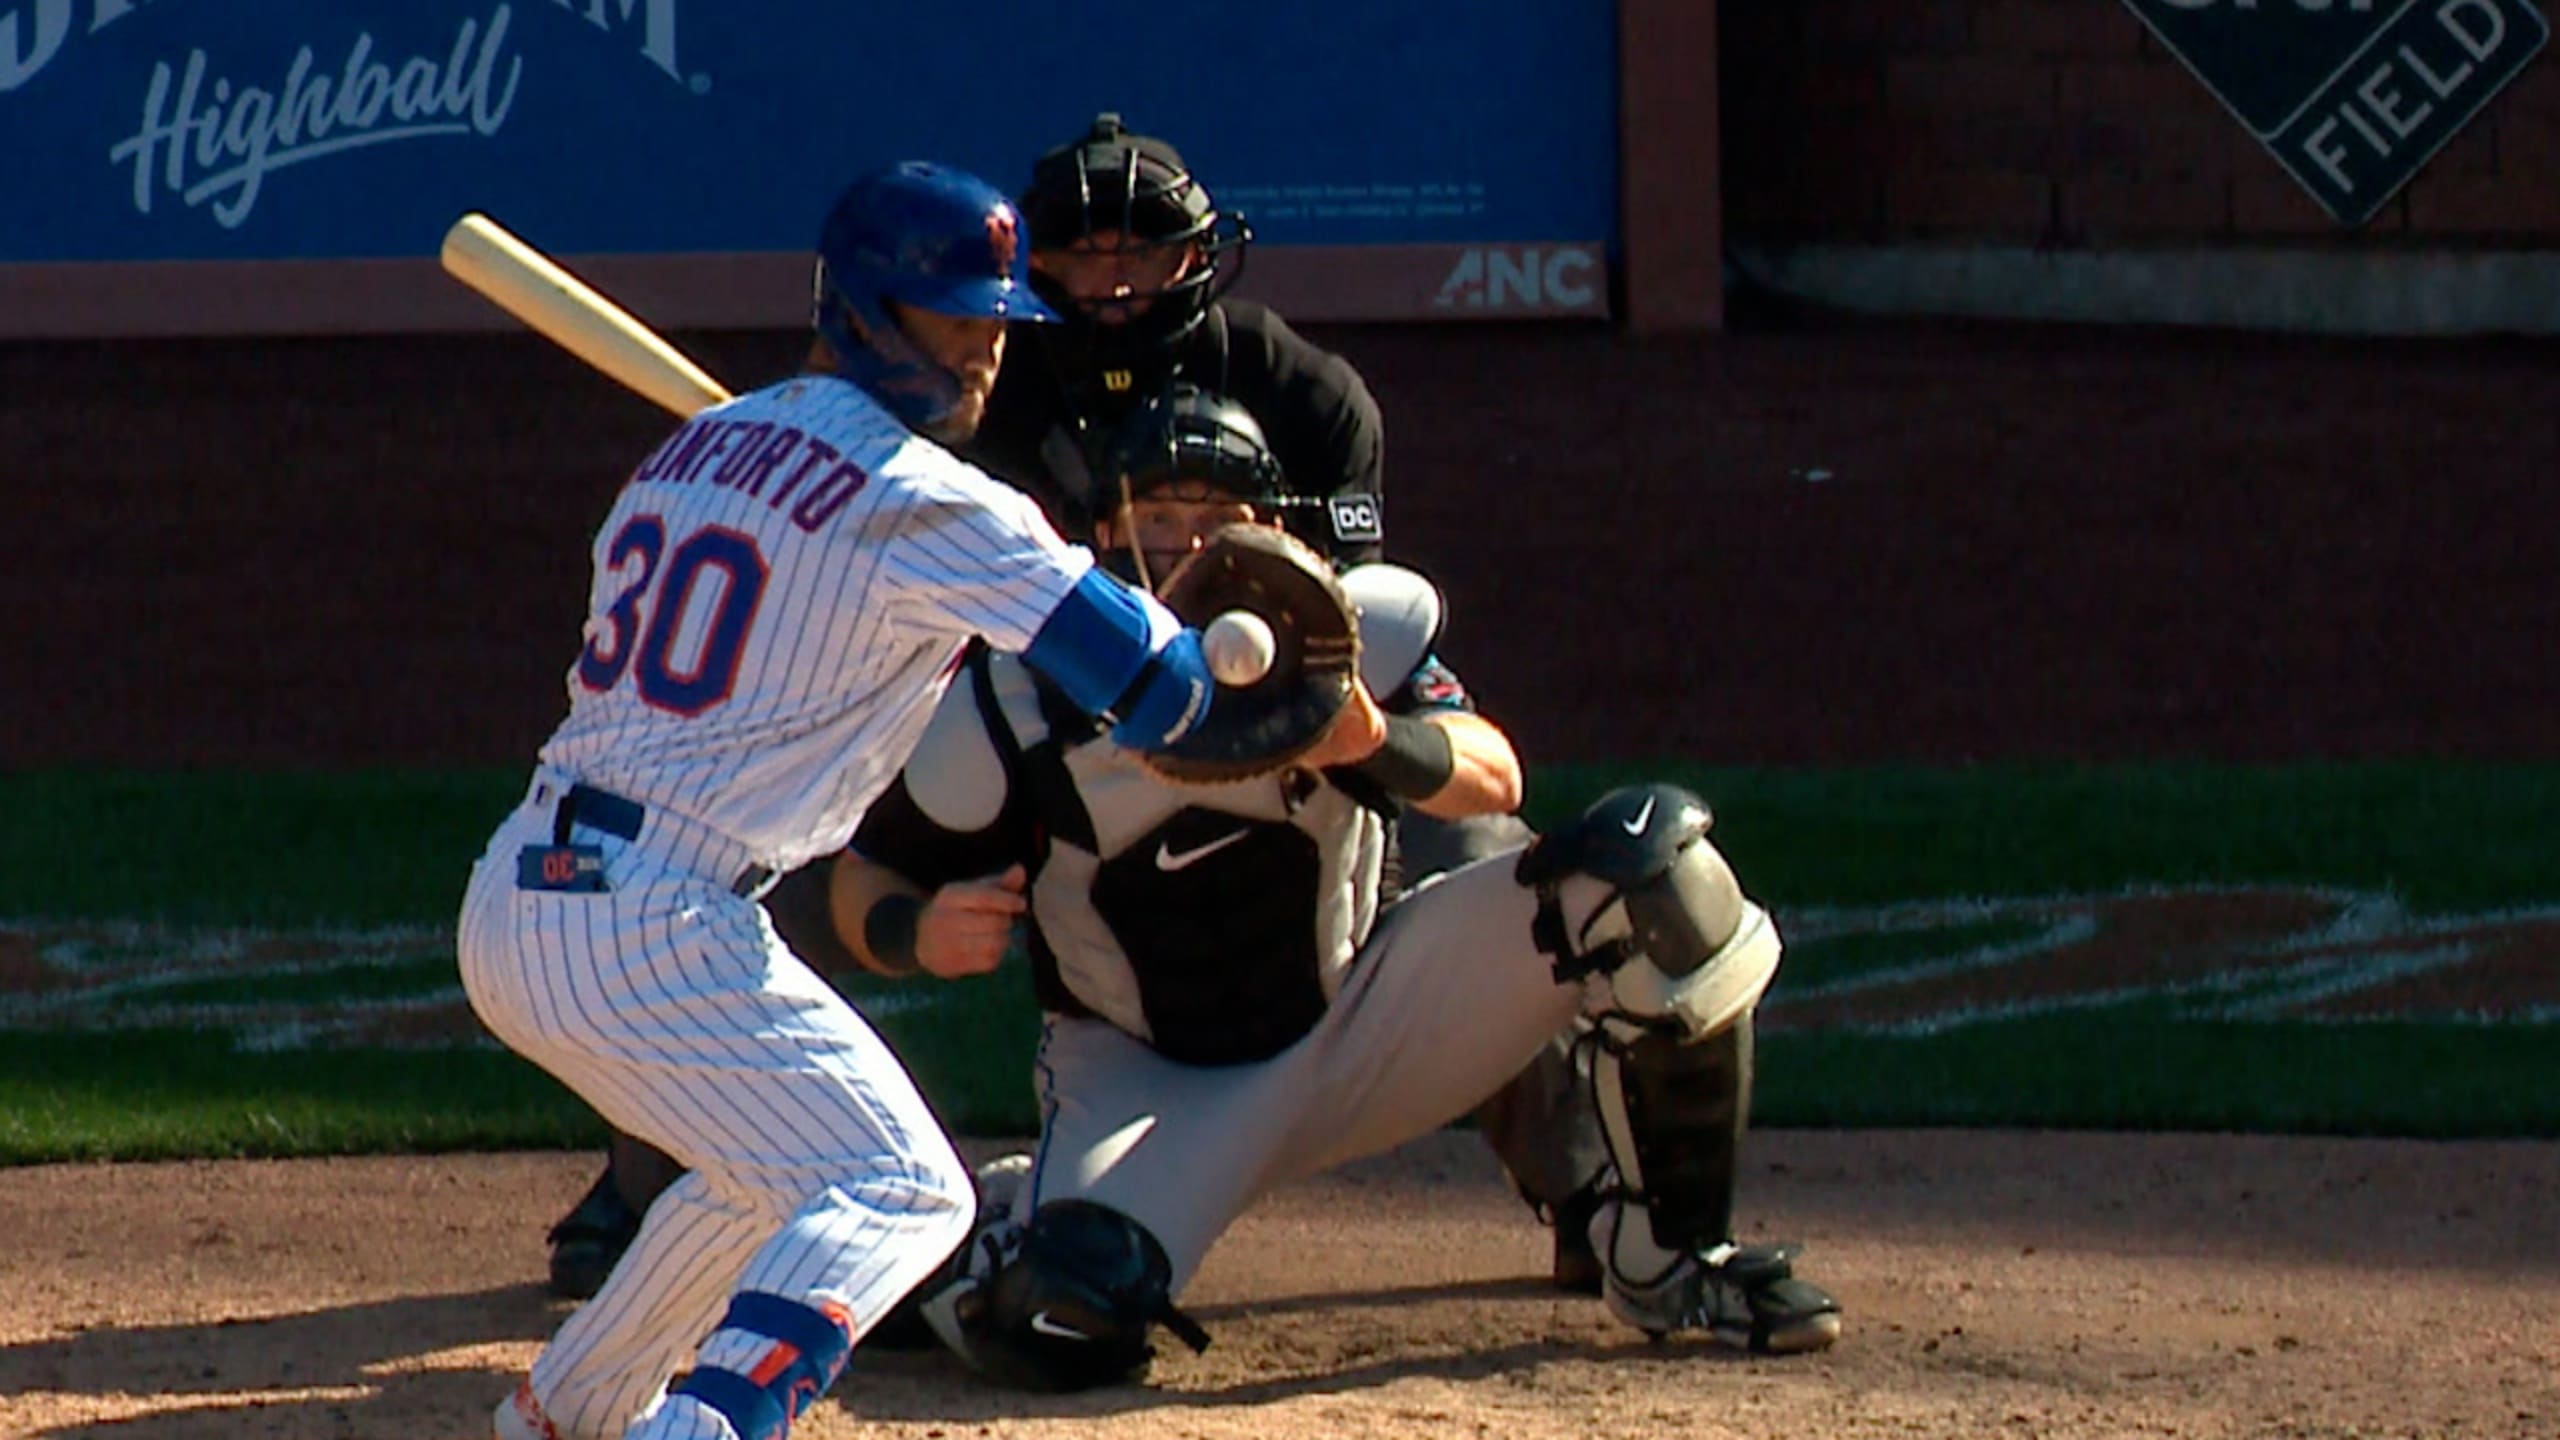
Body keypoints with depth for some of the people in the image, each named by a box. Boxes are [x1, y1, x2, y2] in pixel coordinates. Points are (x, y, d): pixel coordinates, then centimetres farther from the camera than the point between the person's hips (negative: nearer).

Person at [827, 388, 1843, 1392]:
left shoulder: (1345, 630, -13)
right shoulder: (1008, 709, -16)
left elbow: (1493, 779, -21)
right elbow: (860, 879, -7)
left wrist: (1377, 742, -43)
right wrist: (916, 934, -32)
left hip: (1351, 1028, 2)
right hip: (1142, 1078, -2)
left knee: (1654, 865, -18)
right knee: (1058, 1328, -34)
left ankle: (1669, 1258, -3)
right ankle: (973, 1237, 8)